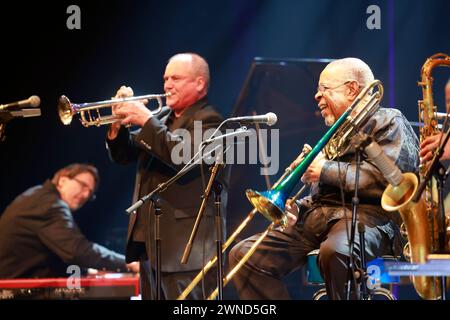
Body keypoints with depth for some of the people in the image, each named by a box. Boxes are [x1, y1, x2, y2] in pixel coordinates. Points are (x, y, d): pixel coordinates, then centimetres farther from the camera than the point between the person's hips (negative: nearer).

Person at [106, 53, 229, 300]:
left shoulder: (208, 121, -7)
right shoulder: (162, 118, 19)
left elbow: (184, 156, -24)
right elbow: (124, 156, 19)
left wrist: (146, 120, -19)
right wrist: (118, 126, 0)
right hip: (151, 242, 9)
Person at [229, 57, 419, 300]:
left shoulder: (389, 122, 6)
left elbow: (385, 178, -12)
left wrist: (326, 170, -7)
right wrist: (296, 209, 10)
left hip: (366, 215, -8)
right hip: (318, 216, 8)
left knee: (334, 252, -42)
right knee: (243, 255, -10)